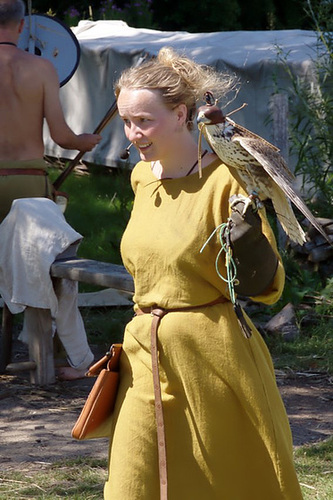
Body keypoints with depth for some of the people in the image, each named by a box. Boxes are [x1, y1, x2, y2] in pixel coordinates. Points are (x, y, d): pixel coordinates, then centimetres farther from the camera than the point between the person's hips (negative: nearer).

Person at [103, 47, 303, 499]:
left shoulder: (224, 182, -13)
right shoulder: (143, 177, 8)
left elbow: (264, 287, -12)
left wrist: (248, 241, -30)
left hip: (213, 360, -6)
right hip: (146, 360, 6)